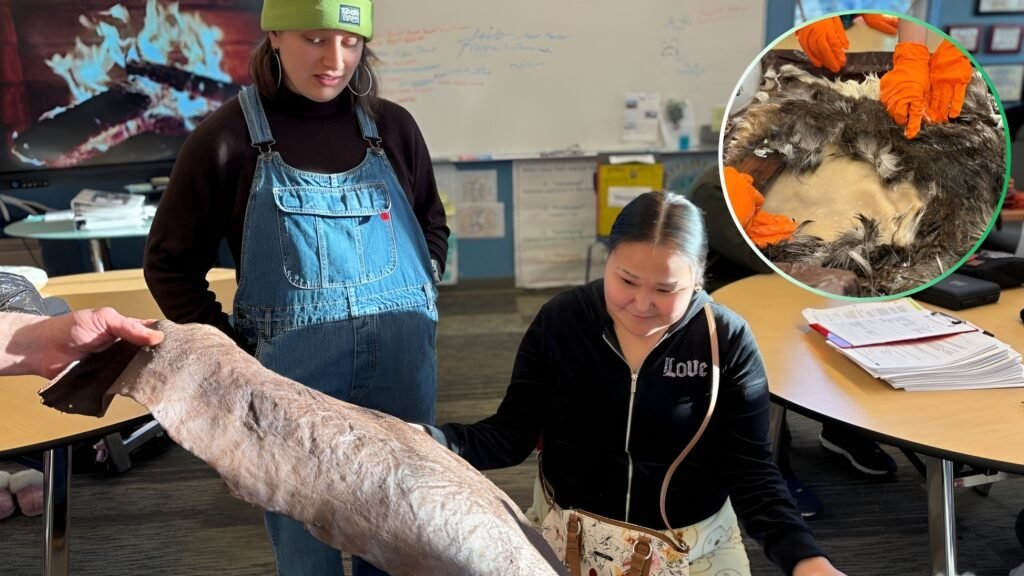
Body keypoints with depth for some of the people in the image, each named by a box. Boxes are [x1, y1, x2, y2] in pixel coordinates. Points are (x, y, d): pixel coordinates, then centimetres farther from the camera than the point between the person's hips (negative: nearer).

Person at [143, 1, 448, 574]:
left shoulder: (392, 125, 2)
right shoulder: (229, 134, -5)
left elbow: (432, 224, 16)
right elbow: (170, 263, 1)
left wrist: (415, 305, 6)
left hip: (402, 362, 3)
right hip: (291, 369, -2)